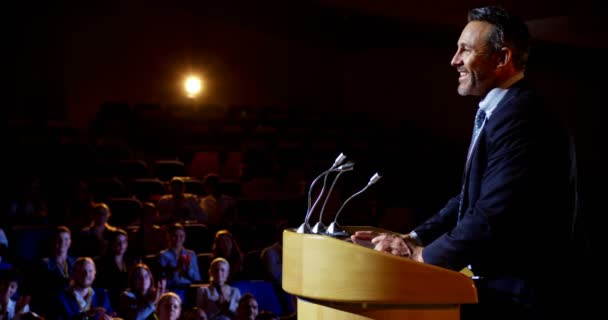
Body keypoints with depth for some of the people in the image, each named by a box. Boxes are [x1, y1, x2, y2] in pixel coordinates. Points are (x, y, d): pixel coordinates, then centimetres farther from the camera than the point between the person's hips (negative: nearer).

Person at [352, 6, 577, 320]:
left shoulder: (520, 116, -19)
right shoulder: (498, 112, 16)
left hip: (519, 294, -10)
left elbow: (493, 217, -25)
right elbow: (470, 199, 17)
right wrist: (414, 239, 4)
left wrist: (422, 255, -14)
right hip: (501, 283, 10)